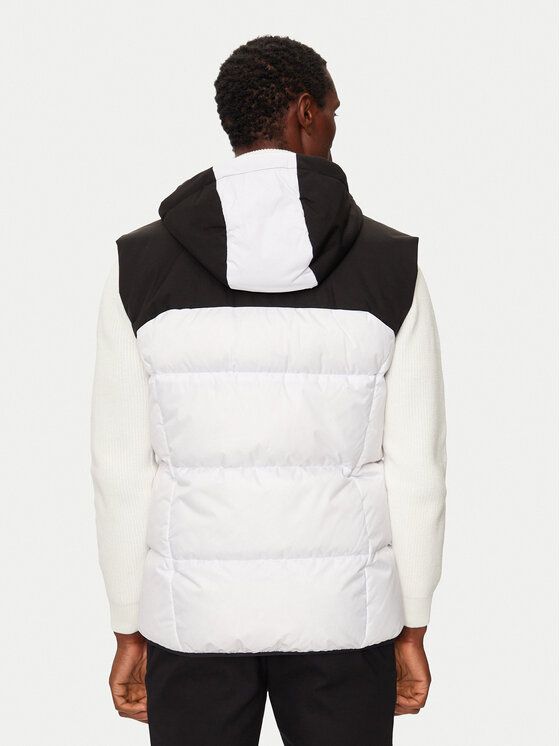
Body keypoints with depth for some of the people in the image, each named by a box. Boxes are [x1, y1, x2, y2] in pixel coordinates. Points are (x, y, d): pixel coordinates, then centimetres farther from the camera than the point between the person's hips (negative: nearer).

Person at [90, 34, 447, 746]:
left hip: (194, 610, 1)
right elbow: (415, 466, -5)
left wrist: (129, 633, 5)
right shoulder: (391, 266, -7)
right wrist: (412, 631, 5)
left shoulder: (138, 265, -6)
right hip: (342, 609, 0)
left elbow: (122, 468, -4)